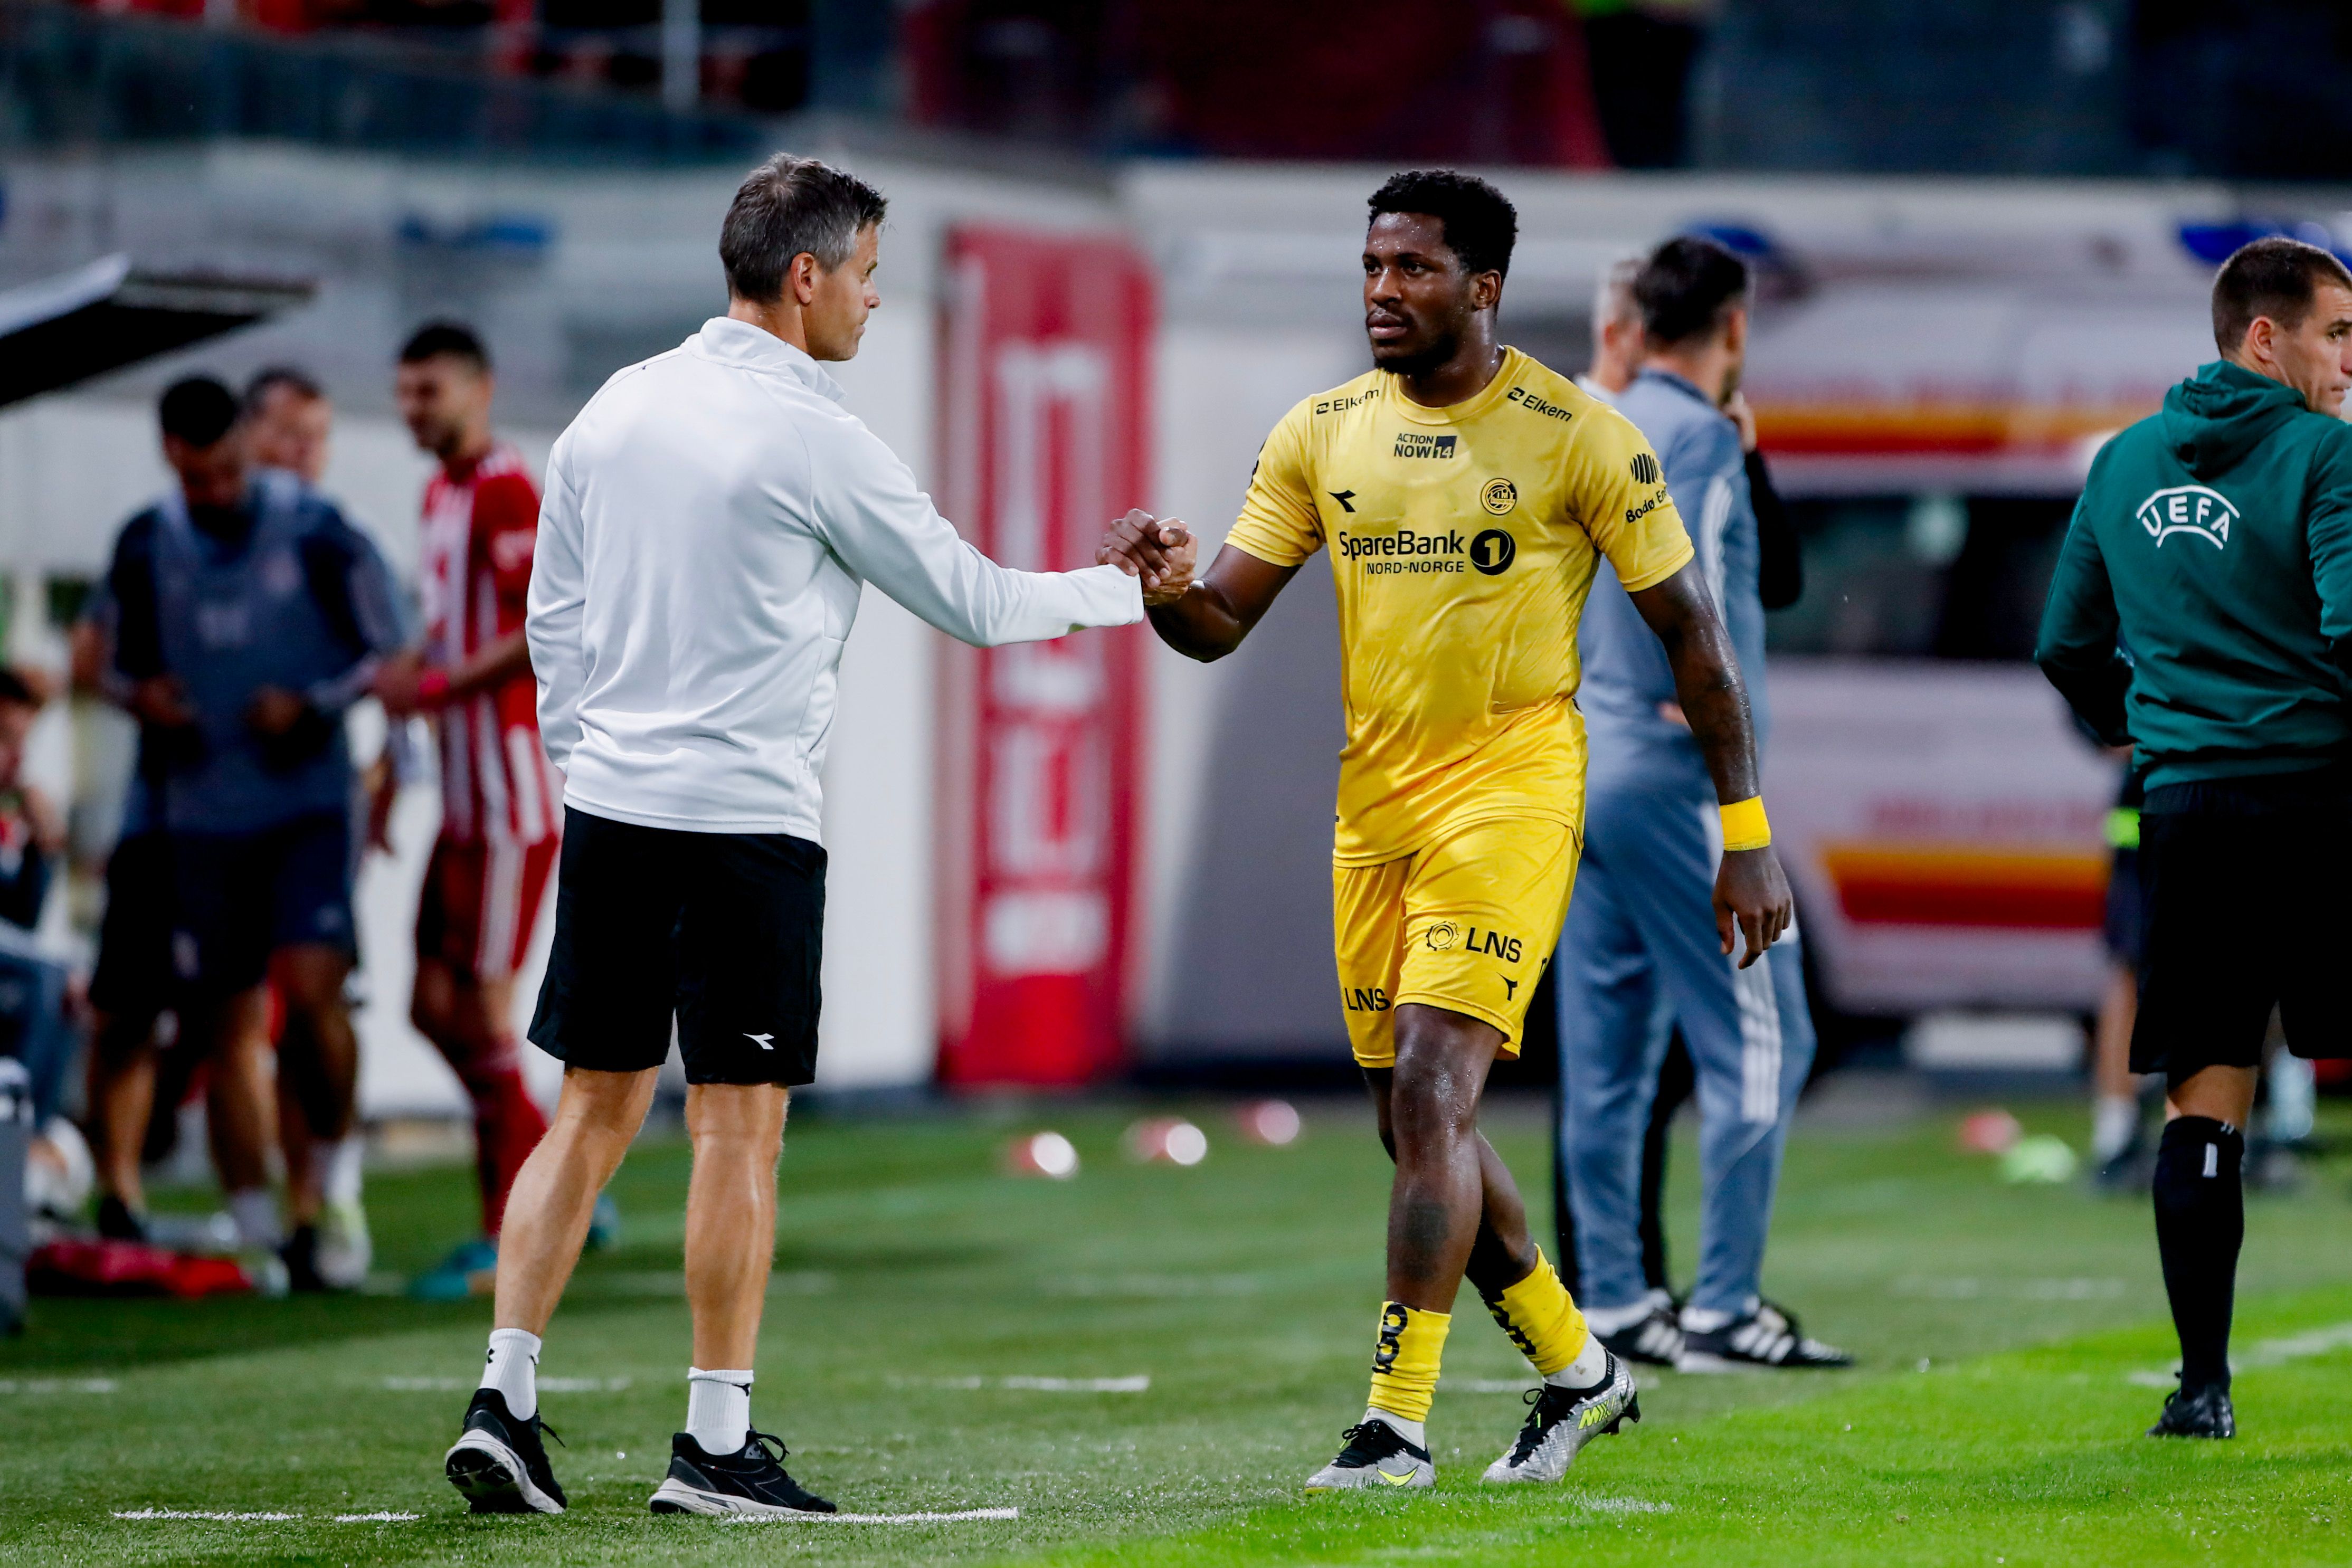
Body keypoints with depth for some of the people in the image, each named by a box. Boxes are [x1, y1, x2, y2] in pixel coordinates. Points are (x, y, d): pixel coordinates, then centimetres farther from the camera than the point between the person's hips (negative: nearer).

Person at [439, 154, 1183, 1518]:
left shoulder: (616, 410, 9)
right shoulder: (814, 439, -10)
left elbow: (554, 622, 14)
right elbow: (972, 602, -1)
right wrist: (1123, 591, 13)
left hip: (611, 807, 6)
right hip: (746, 818, -6)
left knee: (596, 1112, 11)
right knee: (740, 1127, -1)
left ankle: (505, 1401, 4)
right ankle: (717, 1446, 1)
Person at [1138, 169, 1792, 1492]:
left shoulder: (1578, 437, -7)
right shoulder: (1321, 434, 7)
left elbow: (1692, 629, -2)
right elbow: (1223, 623, 7)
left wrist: (1748, 834, -4)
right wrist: (1164, 592, -18)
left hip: (1512, 789, -6)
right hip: (1374, 800, 6)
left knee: (1431, 1093, -17)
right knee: (1418, 1121, 10)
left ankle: (1398, 1425, -14)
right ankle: (1579, 1370, 29)